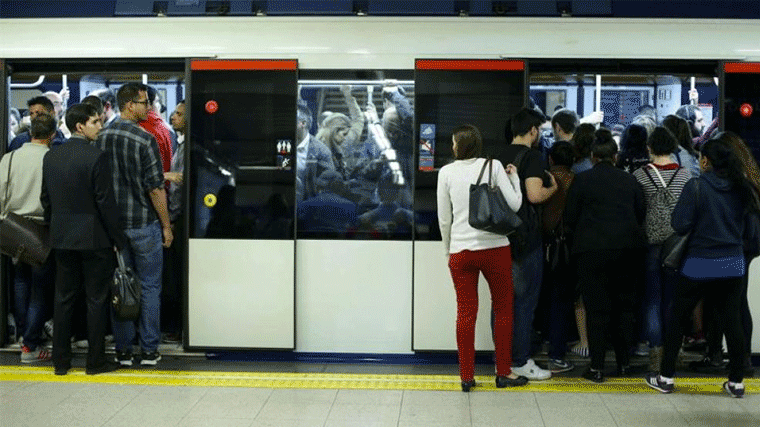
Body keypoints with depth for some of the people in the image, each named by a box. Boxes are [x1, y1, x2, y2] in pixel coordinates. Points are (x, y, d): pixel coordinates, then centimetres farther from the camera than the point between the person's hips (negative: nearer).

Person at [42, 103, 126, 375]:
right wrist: (118, 239, -7)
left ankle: (60, 360, 17)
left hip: (62, 238, 6)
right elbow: (106, 202, -15)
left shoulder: (51, 157, 5)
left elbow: (46, 199, 11)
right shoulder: (96, 157, -15)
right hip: (93, 238, -6)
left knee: (63, 298, 12)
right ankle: (95, 361, 9)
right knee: (96, 300, 4)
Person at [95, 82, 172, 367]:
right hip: (144, 223, -5)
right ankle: (149, 351, 9)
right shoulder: (144, 140, -14)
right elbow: (155, 187, -14)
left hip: (113, 223, 5)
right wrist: (166, 225, -4)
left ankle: (123, 351, 14)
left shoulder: (101, 138, 3)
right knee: (149, 287, 5)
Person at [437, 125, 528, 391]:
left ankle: (466, 376, 10)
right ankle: (503, 373, 17)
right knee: (503, 310, 11)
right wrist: (514, 178, 12)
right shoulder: (494, 166, -3)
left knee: (466, 313, 6)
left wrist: (448, 250, 17)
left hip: (460, 251, 1)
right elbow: (514, 205, -4)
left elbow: (444, 219, 4)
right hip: (494, 247, -1)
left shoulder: (446, 172, 1)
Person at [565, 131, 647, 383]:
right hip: (628, 248, 3)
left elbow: (570, 218, 0)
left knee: (597, 308, 0)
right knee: (625, 305, 13)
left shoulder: (582, 180, -3)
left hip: (593, 250, -3)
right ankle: (624, 362, 18)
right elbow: (641, 214, 12)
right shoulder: (630, 180, 6)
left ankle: (597, 367, 1)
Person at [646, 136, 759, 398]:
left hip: (700, 264, -4)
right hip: (733, 263, 4)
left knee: (677, 319, 8)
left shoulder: (696, 186, -14)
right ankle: (736, 381, 14)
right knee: (733, 322, 9)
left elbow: (680, 225, -15)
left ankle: (665, 377, 13)